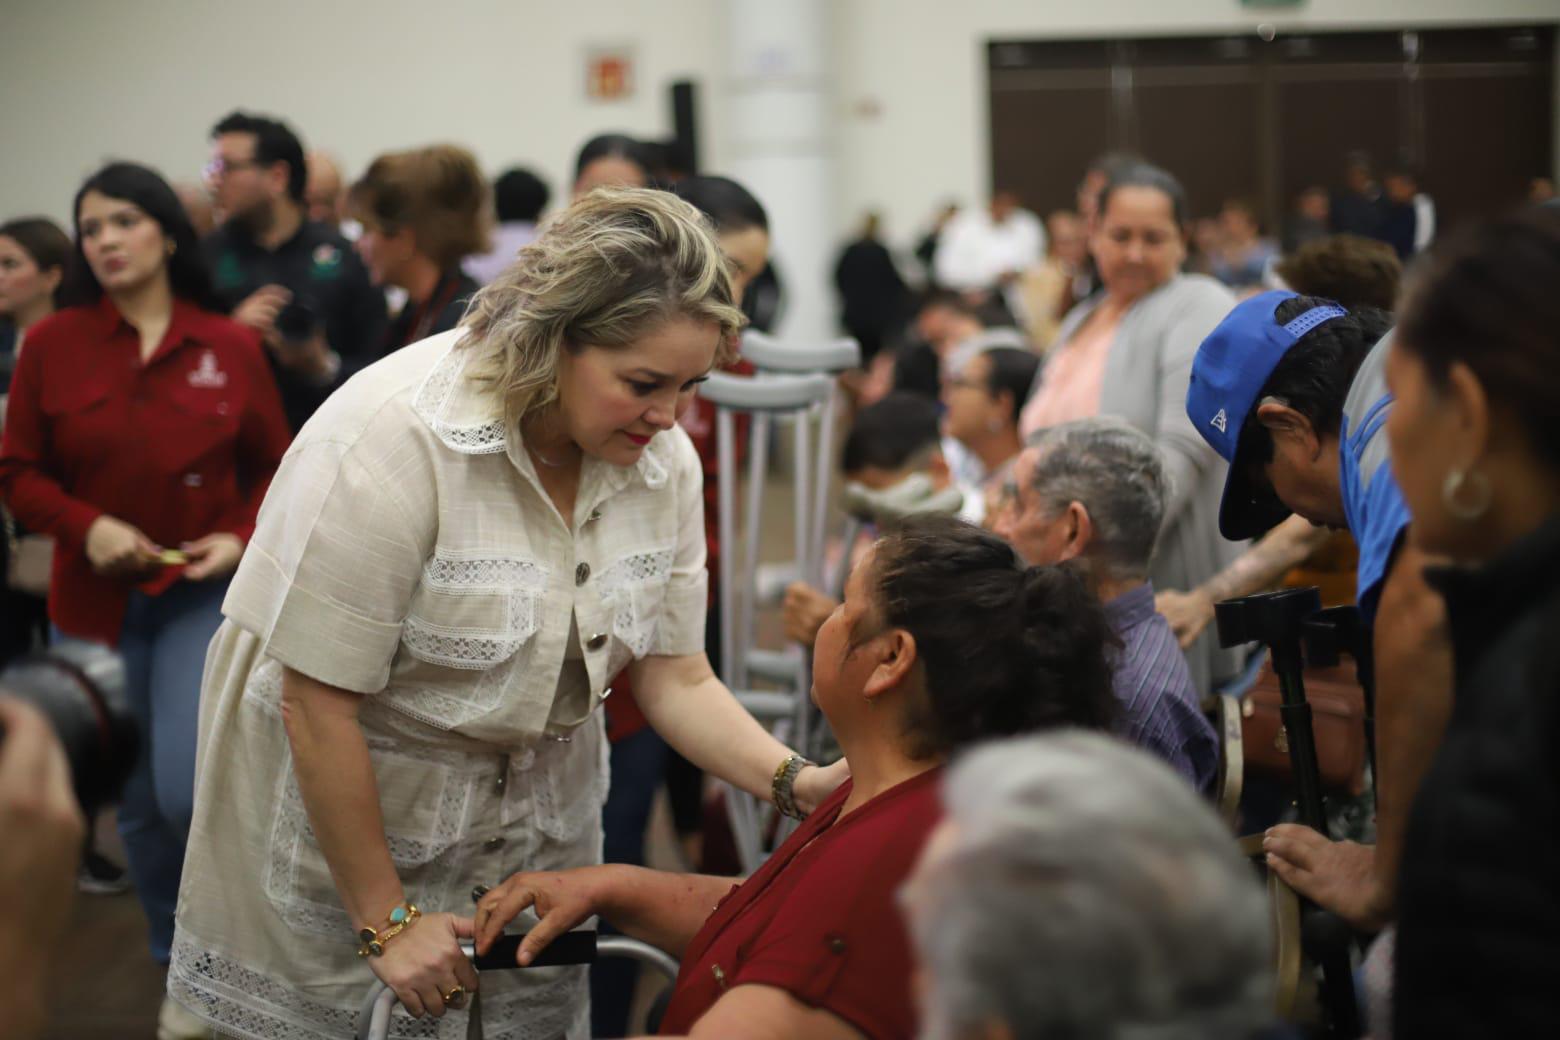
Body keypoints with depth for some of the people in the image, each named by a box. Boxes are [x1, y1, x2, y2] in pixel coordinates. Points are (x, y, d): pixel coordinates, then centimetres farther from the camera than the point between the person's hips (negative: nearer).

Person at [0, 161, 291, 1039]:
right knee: (137, 801, 11)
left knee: (188, 789, -15)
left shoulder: (231, 347, -4)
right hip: (98, 601, 2)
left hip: (202, 596, -2)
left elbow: (276, 467, 4)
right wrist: (84, 527, -15)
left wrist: (241, 538, -12)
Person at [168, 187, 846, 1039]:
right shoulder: (394, 441, -28)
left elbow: (676, 680, -4)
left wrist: (798, 781, -23)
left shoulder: (664, 461, -8)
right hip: (339, 806, -5)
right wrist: (386, 921, -18)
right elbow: (317, 704, -24)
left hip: (537, 827, 5)